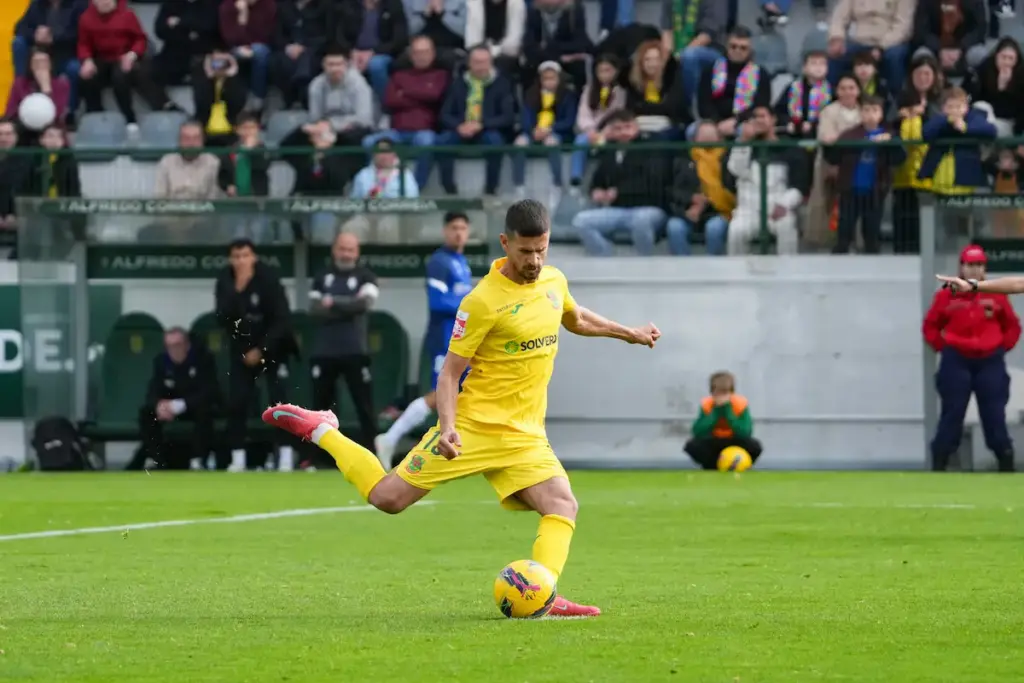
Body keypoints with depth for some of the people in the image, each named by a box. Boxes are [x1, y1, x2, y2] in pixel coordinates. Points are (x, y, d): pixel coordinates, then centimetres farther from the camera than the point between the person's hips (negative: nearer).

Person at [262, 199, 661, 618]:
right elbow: (449, 373, -12)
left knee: (563, 506, -17)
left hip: (524, 434, 5)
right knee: (388, 498, -4)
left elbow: (575, 319, 32)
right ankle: (319, 430, 15)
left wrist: (629, 333, 35)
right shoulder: (484, 301, -15)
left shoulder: (554, 282, 6)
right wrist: (447, 427, -25)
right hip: (474, 424, -5)